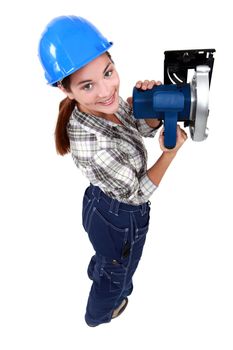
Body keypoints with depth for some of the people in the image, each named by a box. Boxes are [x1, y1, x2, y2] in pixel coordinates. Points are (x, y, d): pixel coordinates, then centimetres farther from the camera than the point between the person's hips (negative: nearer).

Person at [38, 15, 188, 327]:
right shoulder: (95, 147, -43)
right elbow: (137, 193, -27)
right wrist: (171, 152, -21)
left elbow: (146, 128, -4)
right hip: (121, 219, -6)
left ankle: (97, 273, 74)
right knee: (117, 272, 27)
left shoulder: (108, 101, -21)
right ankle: (100, 314, 61)